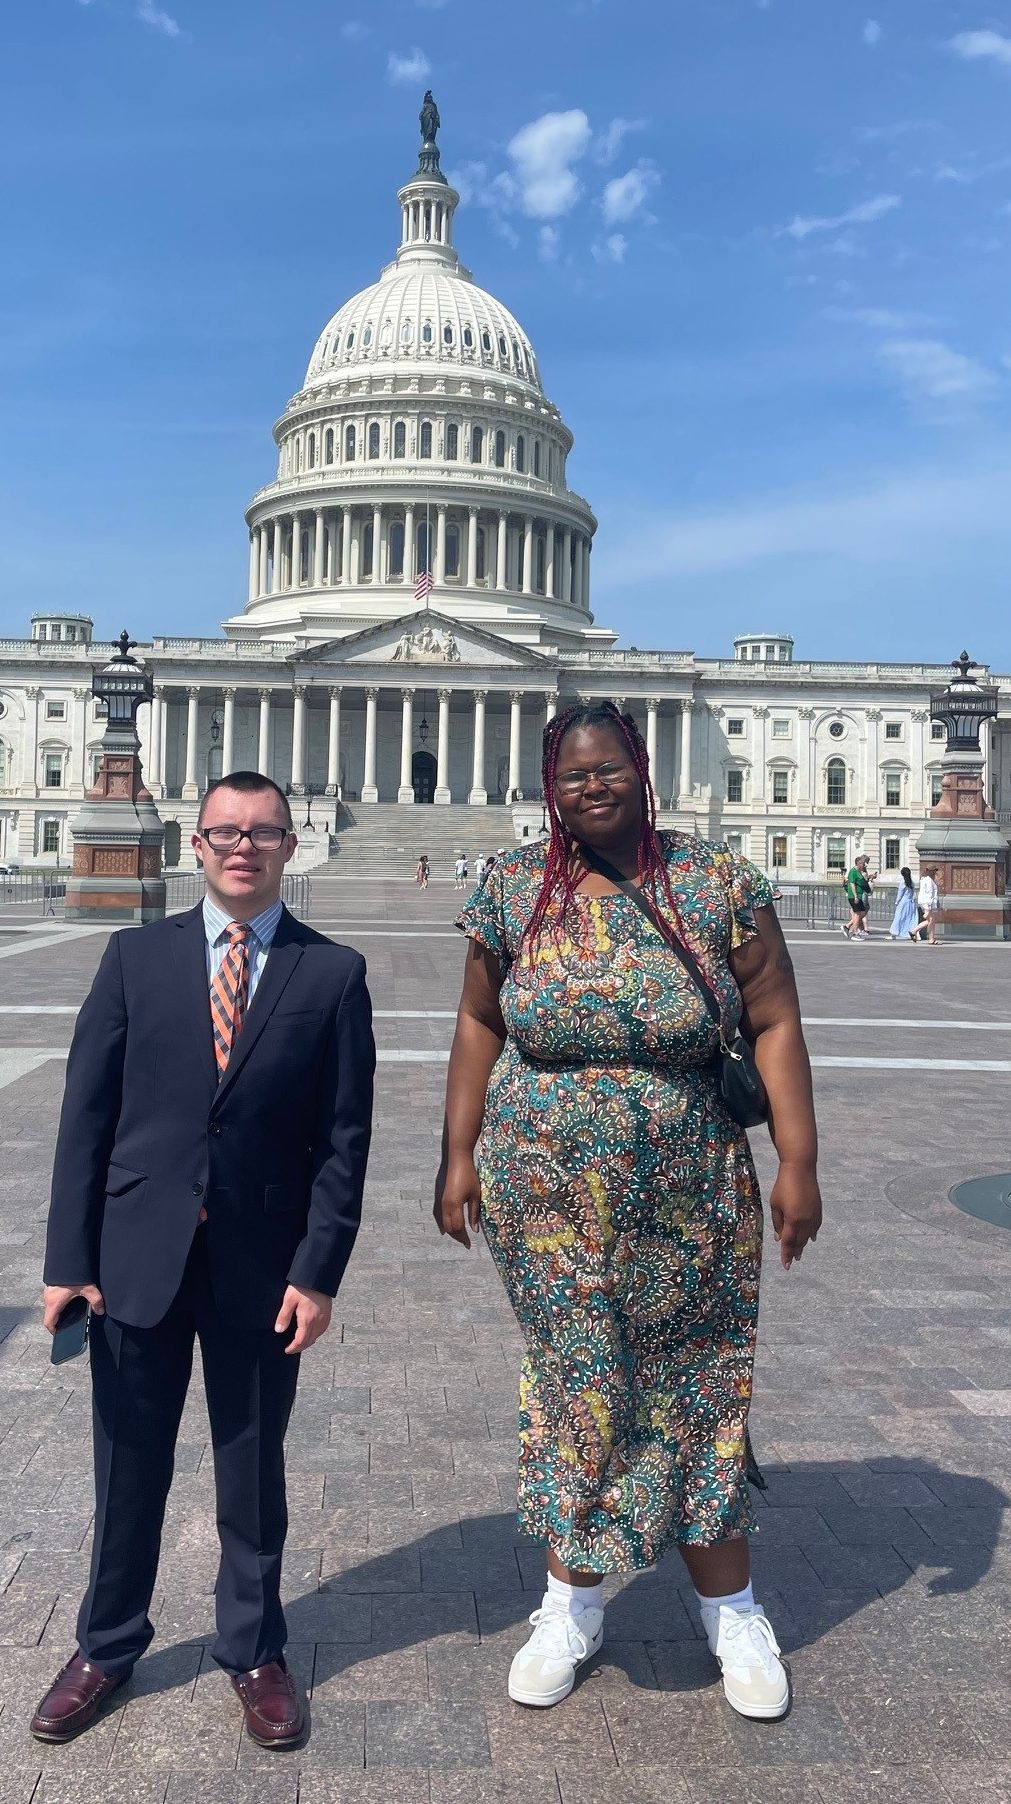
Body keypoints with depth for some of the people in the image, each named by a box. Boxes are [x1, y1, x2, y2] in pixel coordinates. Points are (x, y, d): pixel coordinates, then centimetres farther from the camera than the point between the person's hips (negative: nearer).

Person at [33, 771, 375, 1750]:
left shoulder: (333, 972, -3)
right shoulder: (136, 955, 1)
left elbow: (344, 1136, -4)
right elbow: (86, 1112, -1)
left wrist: (318, 1271, -8)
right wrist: (69, 1258, -5)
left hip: (262, 1266, -1)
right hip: (138, 1254, 1)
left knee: (253, 1471, 15)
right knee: (128, 1468, 16)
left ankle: (254, 1652, 37)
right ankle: (106, 1647, 39)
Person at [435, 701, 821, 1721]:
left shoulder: (719, 884, -5)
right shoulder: (513, 890, -1)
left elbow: (775, 1024, -4)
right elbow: (479, 1027, 5)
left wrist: (797, 1163, -8)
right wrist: (458, 1156, 3)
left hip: (687, 1199, 0)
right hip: (545, 1195, 1)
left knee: (695, 1386, 11)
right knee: (574, 1380, 11)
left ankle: (731, 1609, 32)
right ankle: (573, 1605, 32)